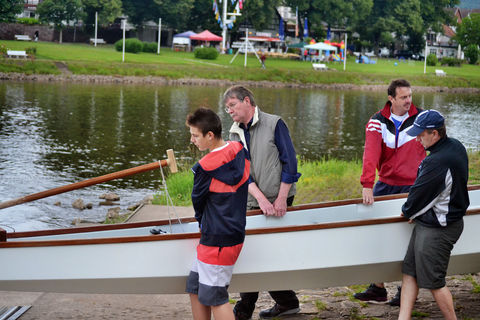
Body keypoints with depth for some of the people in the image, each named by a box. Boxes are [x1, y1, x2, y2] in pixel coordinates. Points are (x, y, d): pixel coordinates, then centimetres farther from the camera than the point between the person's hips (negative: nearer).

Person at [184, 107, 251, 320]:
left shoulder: (205, 167, -20)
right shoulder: (240, 151, 2)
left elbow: (198, 201, -4)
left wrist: (201, 221, 19)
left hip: (218, 241, -9)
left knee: (215, 298, -1)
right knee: (195, 289, 16)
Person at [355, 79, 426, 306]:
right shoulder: (377, 123, -3)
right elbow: (371, 153, -16)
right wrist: (367, 185, -27)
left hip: (412, 187, -2)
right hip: (385, 185, 2)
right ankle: (378, 288, 15)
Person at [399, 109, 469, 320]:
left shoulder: (437, 162, -28)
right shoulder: (456, 146, 4)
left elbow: (420, 194, -17)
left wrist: (407, 211, 4)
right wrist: (414, 212, 13)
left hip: (437, 230, -10)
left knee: (434, 282, 3)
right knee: (409, 272, 11)